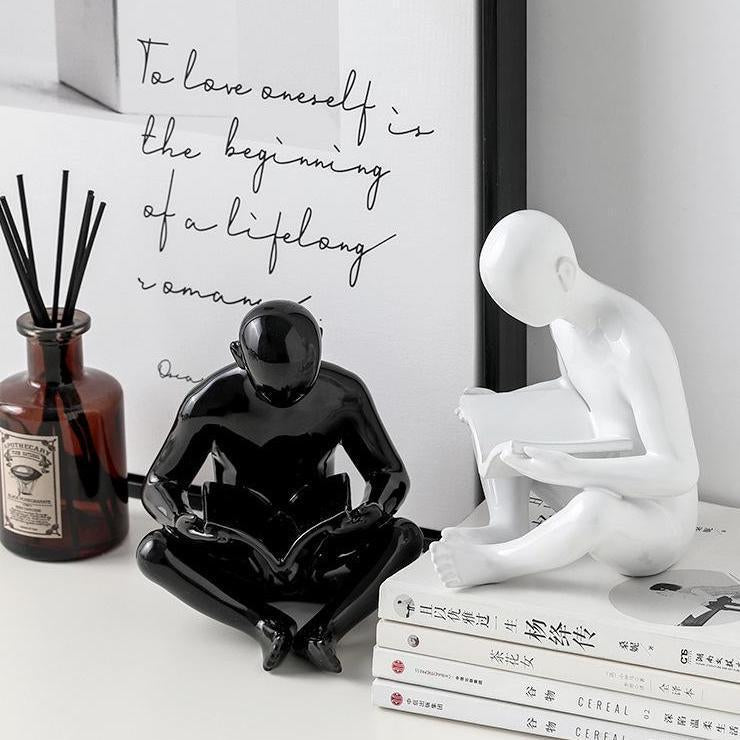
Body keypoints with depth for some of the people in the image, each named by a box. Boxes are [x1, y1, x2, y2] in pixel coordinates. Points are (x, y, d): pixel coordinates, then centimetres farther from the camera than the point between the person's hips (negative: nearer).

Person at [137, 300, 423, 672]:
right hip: (241, 565, -1)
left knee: (408, 536, -24)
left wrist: (375, 509, -24)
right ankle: (265, 624, -33)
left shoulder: (341, 394, -11)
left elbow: (392, 473, 0)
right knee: (153, 551, -27)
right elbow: (158, 484, -6)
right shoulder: (214, 402, -15)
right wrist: (181, 519, -30)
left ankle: (323, 629, -36)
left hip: (317, 554, 1)